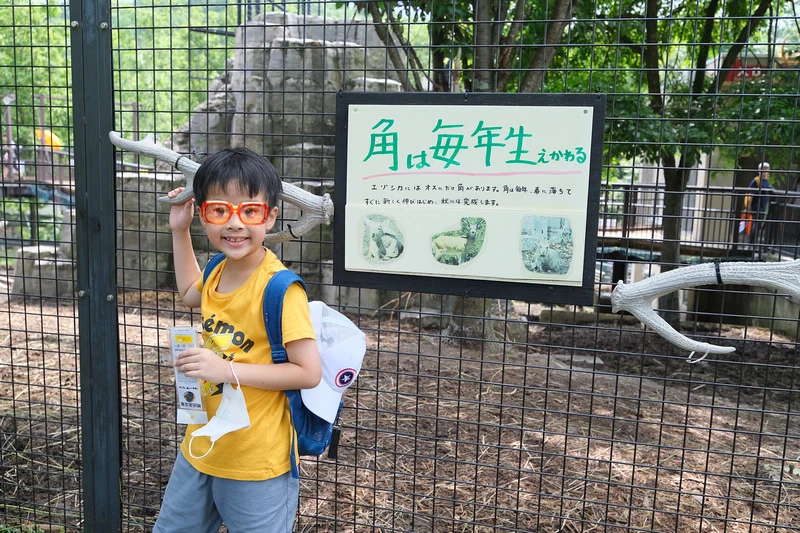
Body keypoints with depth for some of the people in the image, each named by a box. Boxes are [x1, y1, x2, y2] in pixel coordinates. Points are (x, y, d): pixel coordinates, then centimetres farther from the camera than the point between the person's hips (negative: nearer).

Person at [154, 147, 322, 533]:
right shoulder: (219, 271, 0)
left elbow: (309, 372, -22)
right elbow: (190, 294, 25)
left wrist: (228, 370, -26)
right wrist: (179, 230, 17)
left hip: (255, 464, -7)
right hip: (201, 448, 8)